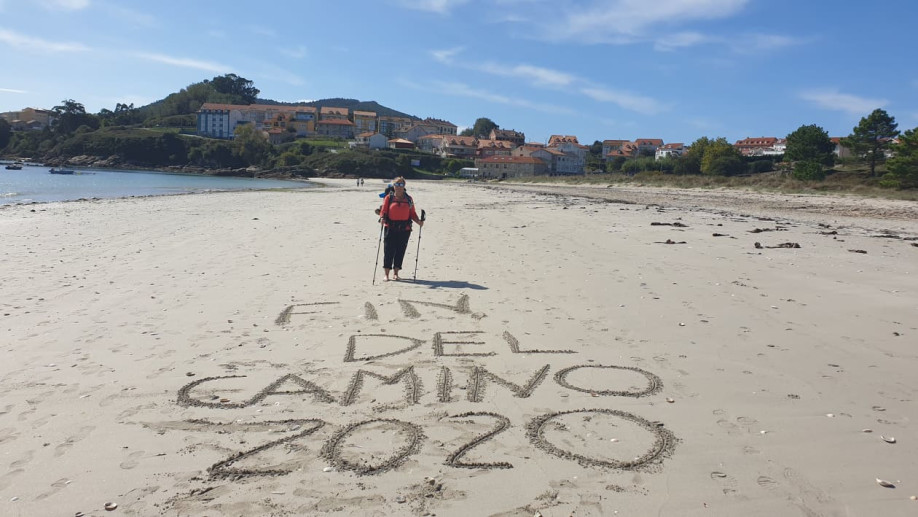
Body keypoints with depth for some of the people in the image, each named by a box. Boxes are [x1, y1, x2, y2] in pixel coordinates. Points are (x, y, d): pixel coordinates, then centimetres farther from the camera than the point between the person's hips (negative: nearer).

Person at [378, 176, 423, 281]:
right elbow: (383, 211, 2)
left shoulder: (408, 199, 11)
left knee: (400, 251, 4)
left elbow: (412, 213, 12)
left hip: (405, 229, 2)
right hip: (391, 228, -2)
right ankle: (386, 274, 4)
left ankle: (395, 273, 15)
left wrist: (418, 221, -4)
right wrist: (382, 218, -18)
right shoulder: (388, 197, 6)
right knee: (389, 251, -4)